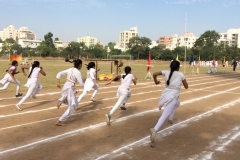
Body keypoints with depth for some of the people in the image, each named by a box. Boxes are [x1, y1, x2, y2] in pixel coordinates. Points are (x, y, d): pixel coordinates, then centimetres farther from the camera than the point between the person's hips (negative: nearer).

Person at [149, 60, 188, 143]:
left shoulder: (167, 72, 7)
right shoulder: (181, 74, 0)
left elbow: (154, 74, 3)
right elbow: (186, 87, 7)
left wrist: (156, 81, 20)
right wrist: (184, 80, 23)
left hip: (165, 94, 6)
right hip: (173, 96, -6)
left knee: (176, 103, 38)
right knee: (165, 115, -14)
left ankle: (170, 118, 39)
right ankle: (155, 129, -33)